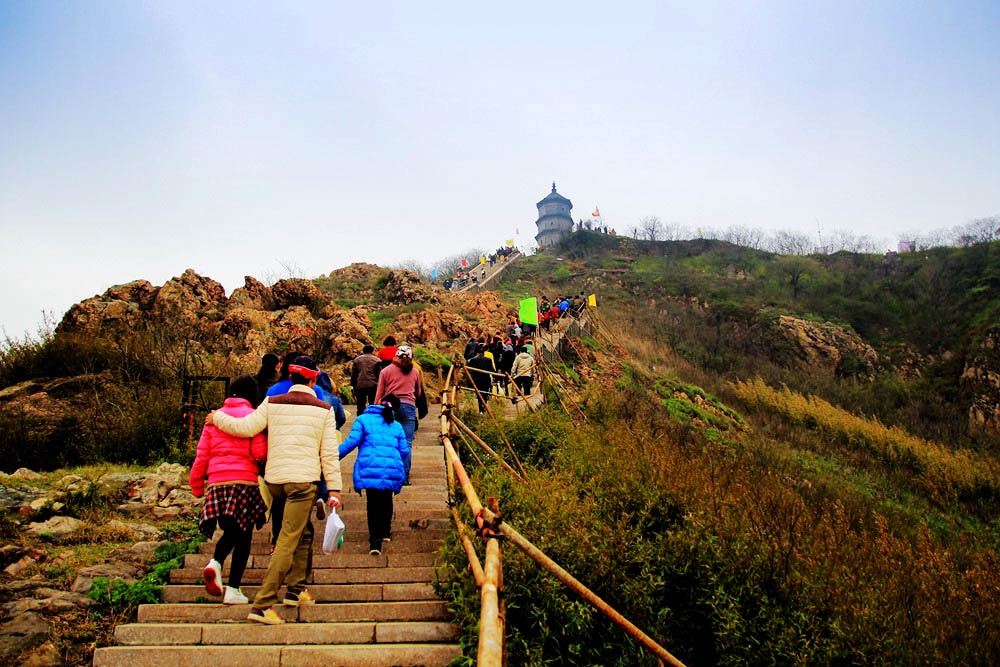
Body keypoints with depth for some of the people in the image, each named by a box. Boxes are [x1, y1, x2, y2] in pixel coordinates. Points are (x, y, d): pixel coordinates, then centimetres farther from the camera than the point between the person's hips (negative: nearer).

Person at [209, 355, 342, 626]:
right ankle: (262, 604, -9)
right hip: (303, 480, -4)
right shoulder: (324, 410, 3)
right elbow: (330, 454, 1)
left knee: (303, 531, 22)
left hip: (274, 479, 4)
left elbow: (245, 427, -1)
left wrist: (217, 417, 15)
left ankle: (296, 588, 26)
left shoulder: (272, 404, 6)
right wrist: (334, 488, 3)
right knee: (288, 541, -4)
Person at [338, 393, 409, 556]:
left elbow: (351, 442, -4)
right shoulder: (397, 426, 16)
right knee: (386, 500, 24)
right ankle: (385, 531, 30)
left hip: (370, 470, -2)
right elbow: (405, 452, 13)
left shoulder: (363, 420, 7)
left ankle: (375, 540, -7)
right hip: (392, 472, 2)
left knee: (373, 504, 3)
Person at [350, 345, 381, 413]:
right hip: (373, 386, -2)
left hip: (360, 386, 2)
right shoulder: (377, 360, 4)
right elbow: (379, 374, 1)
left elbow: (353, 374, 10)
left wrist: (353, 386, 13)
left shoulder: (357, 359, 12)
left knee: (360, 407, 7)